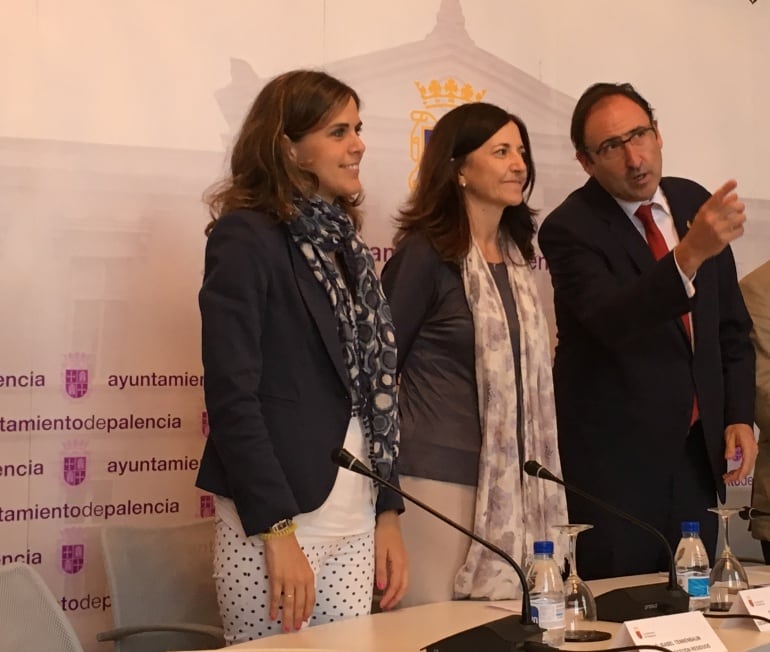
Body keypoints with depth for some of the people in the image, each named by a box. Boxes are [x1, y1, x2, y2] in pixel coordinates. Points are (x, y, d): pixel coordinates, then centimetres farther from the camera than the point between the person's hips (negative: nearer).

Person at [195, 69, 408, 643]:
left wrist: (389, 513, 9)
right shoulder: (246, 238, -9)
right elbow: (231, 394, -15)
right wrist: (277, 531, -18)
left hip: (356, 527, 7)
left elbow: (376, 393, 14)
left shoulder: (344, 241, 13)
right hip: (274, 526, -7)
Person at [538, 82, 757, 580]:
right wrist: (689, 254, -43)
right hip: (616, 457, -5)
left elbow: (731, 324, 13)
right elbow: (613, 322, -31)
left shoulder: (695, 202, 4)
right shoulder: (570, 229, -13)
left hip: (697, 446, 5)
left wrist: (739, 417, 5)